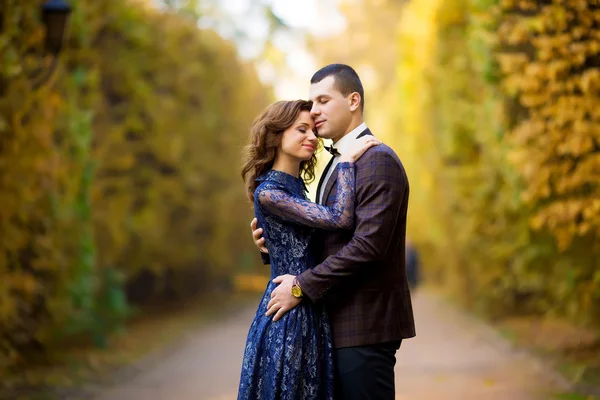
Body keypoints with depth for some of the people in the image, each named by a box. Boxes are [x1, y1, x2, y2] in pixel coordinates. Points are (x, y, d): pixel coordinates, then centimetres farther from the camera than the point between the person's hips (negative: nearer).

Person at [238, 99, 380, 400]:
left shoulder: (297, 188, 13)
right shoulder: (268, 192, -15)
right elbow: (340, 218, -23)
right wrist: (347, 160, -15)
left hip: (311, 314, 9)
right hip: (289, 318, -9)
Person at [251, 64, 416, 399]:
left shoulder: (378, 160, -13)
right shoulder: (338, 162, 18)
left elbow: (368, 244, -23)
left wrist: (302, 286, -19)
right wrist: (275, 245, -1)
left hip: (367, 323, -9)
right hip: (342, 322, 9)